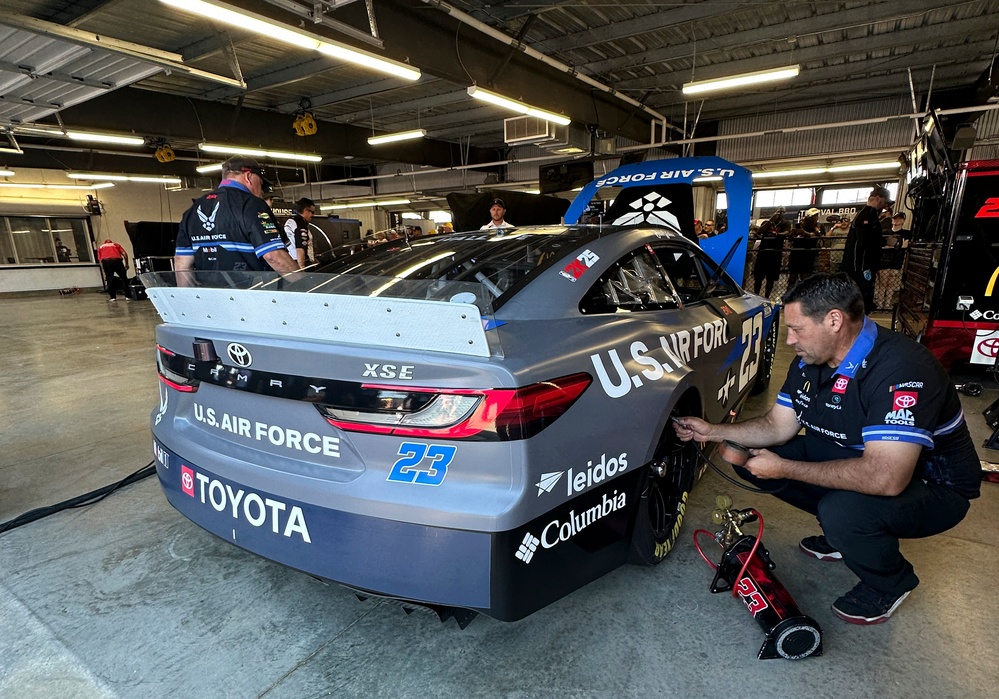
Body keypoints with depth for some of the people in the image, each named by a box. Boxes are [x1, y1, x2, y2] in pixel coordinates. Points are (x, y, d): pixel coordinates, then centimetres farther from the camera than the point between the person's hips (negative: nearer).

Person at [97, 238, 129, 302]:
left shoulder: (100, 247, 30)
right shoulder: (115, 244, 29)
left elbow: (100, 260, 21)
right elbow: (125, 254, 13)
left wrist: (104, 272, 24)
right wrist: (126, 264, 20)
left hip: (106, 261, 1)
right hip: (117, 260, -1)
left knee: (109, 279, 8)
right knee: (124, 278, 10)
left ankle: (112, 297, 5)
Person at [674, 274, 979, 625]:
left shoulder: (900, 368, -32)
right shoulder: (810, 362, -6)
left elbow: (886, 478, -39)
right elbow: (777, 426, 2)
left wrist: (784, 469, -31)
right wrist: (711, 432, -8)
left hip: (930, 486, -7)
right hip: (856, 459, 7)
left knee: (843, 510, -36)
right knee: (754, 458, -5)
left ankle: (891, 583, 0)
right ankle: (843, 533, 16)